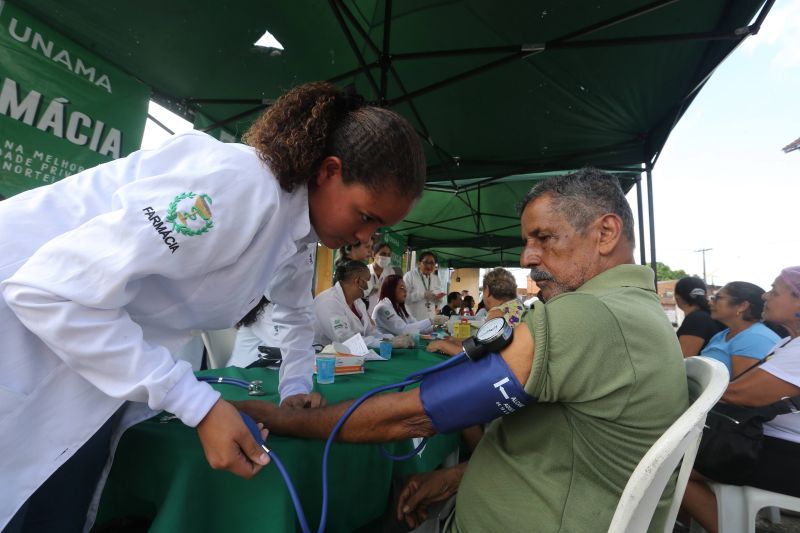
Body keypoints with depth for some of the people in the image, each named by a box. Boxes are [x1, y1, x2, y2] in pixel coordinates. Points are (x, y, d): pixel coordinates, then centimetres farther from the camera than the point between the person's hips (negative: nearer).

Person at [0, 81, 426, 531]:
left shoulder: (301, 229, -3)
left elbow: (297, 312, 14)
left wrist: (297, 387, 2)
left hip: (106, 344, 7)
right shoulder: (236, 187, -32)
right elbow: (52, 289, -31)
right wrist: (200, 405, -30)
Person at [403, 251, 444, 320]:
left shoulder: (436, 279, 11)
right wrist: (423, 295, -24)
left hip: (430, 319, 5)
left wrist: (438, 298, -5)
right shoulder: (409, 275, -8)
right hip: (411, 319, -5)